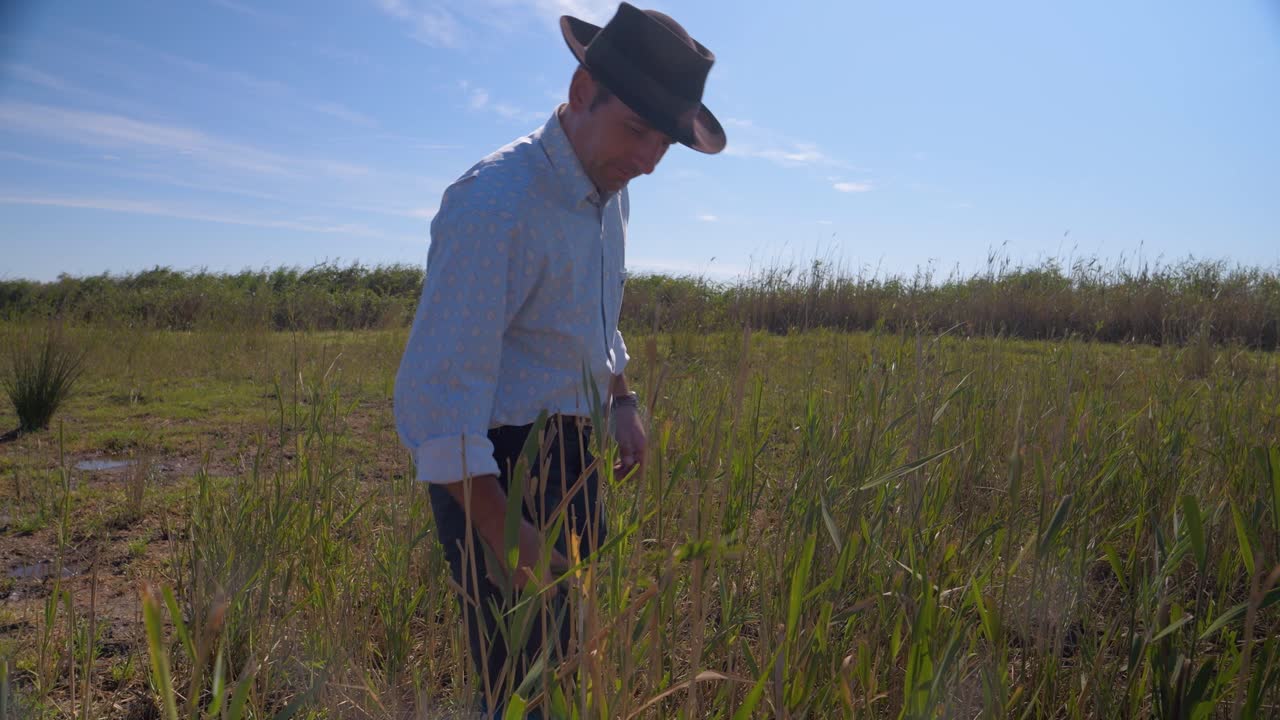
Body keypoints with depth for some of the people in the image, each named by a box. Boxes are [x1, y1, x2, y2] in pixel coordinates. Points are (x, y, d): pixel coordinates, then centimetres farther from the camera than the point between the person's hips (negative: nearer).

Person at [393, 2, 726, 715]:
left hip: (572, 450, 8)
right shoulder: (495, 206, -24)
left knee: (583, 654, 19)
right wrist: (503, 538, -23)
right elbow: (435, 395, -26)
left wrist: (621, 400, 11)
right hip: (492, 468, -8)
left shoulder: (609, 190, 4)